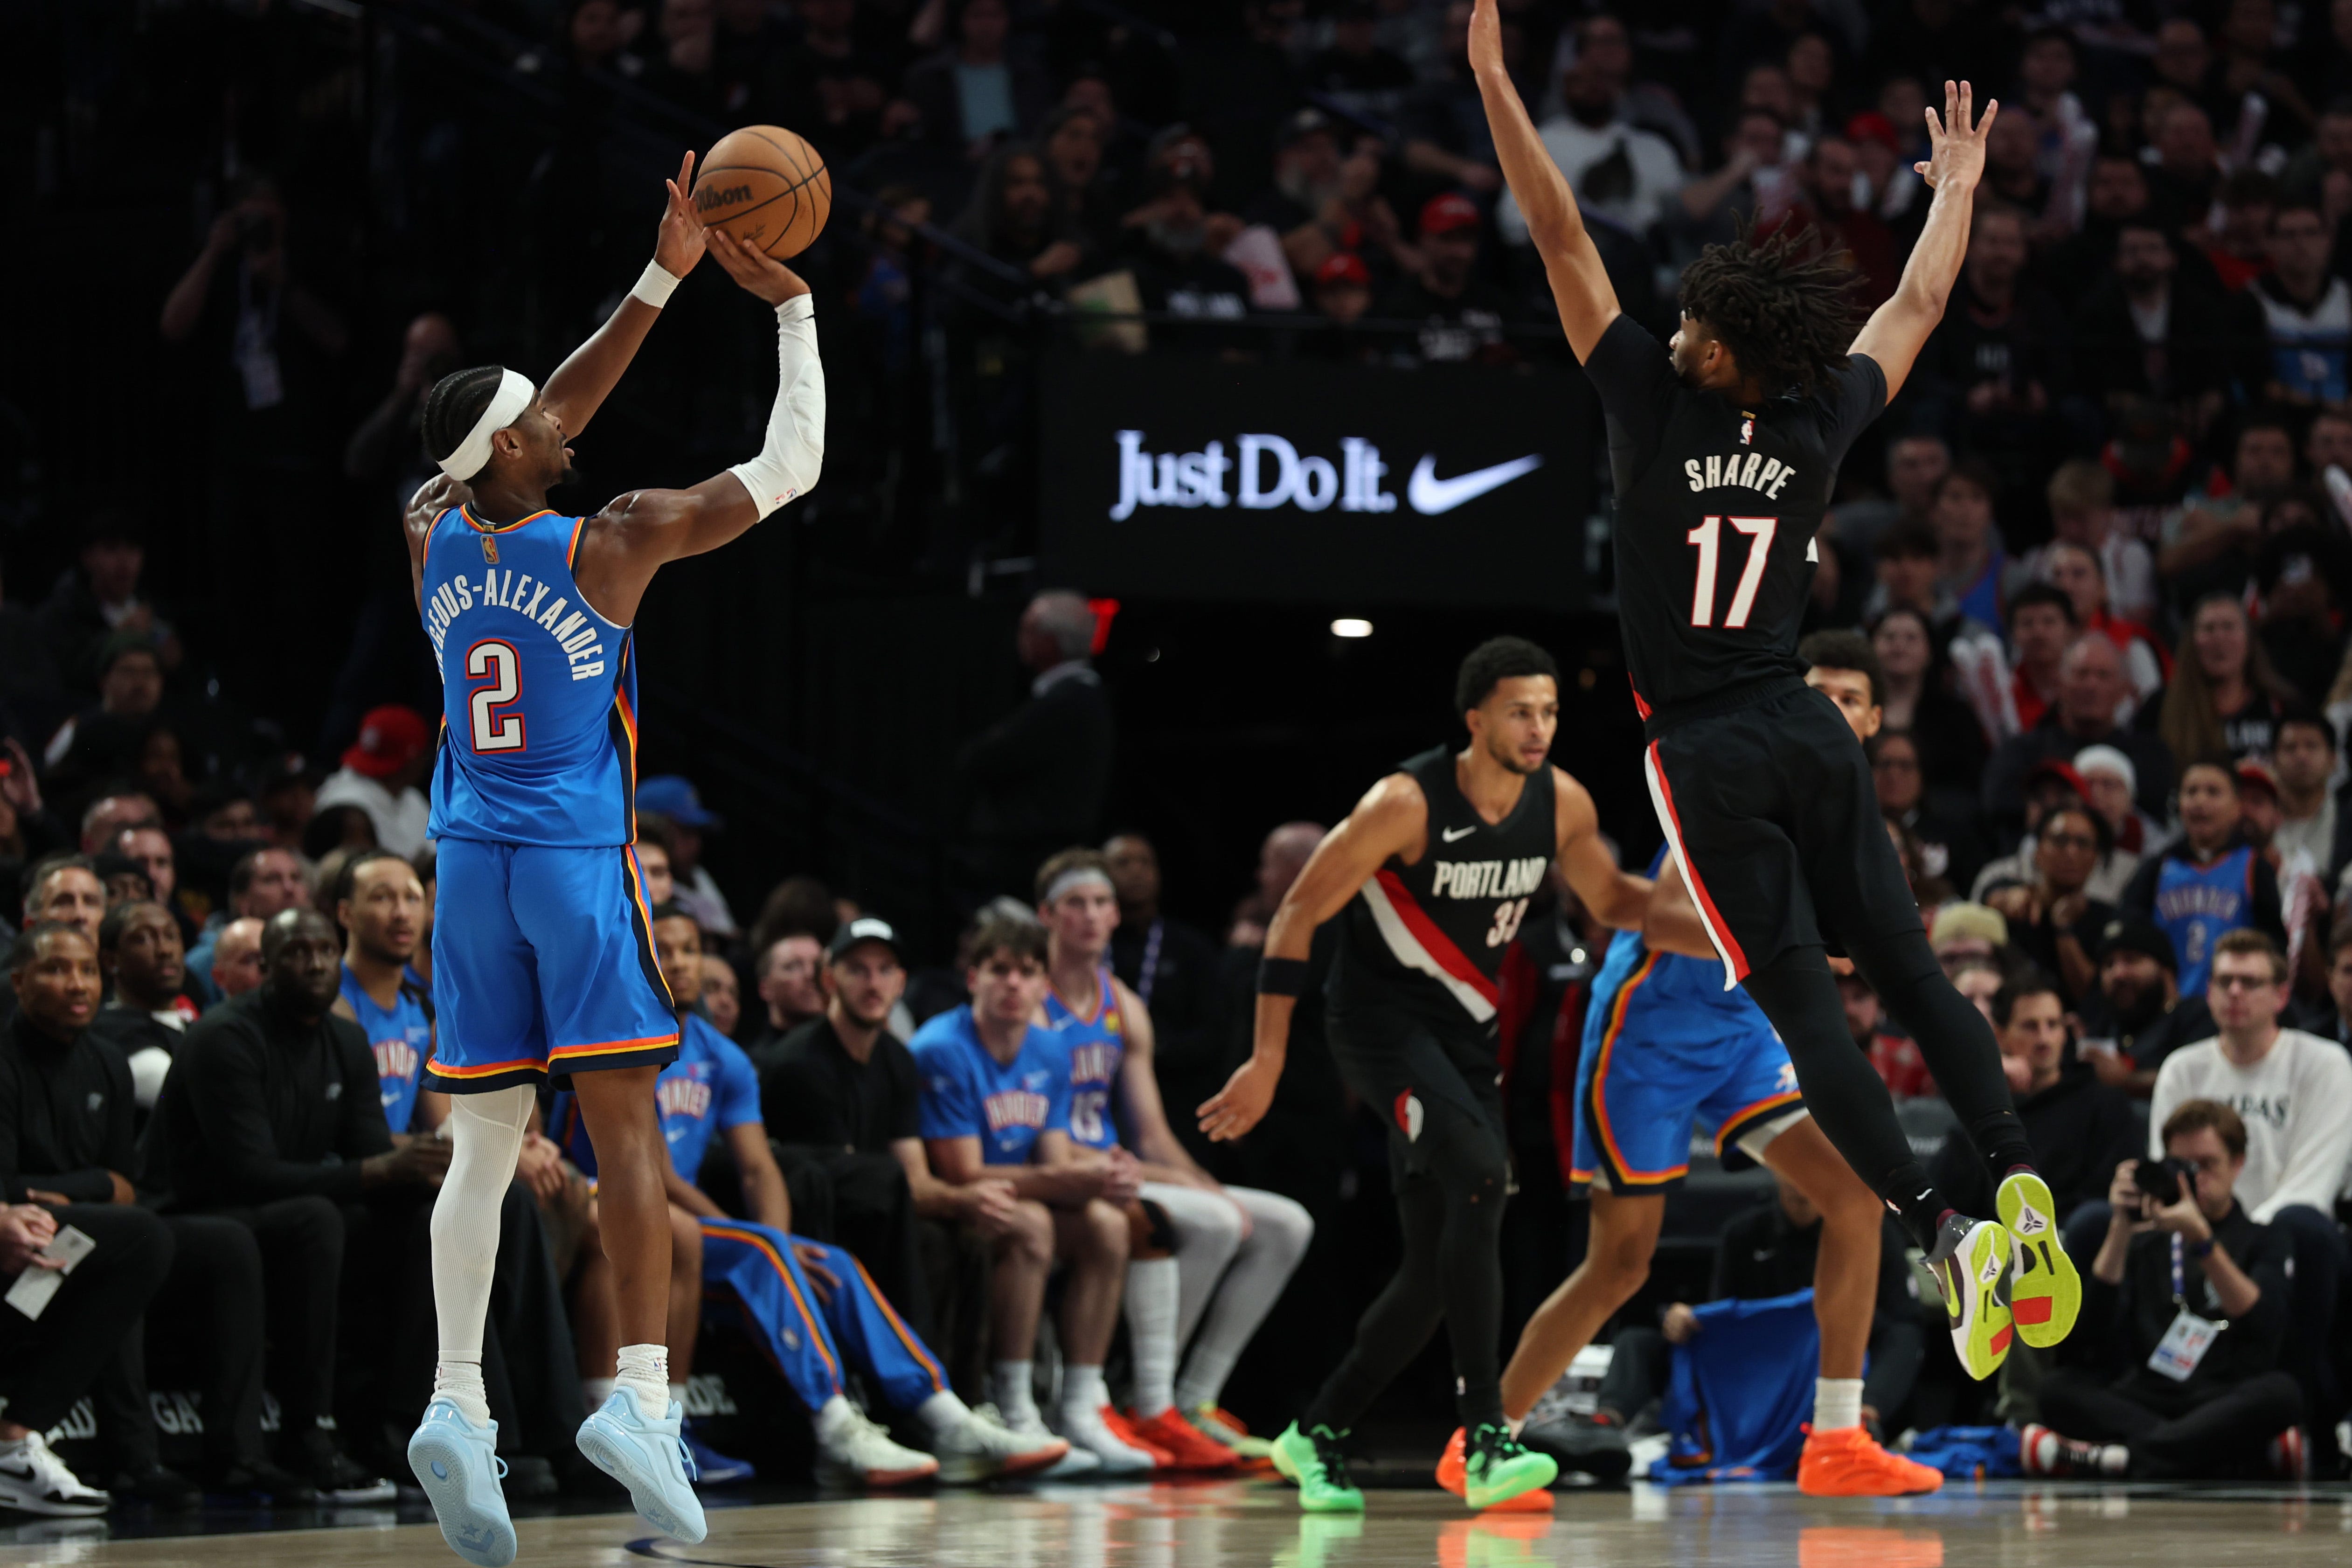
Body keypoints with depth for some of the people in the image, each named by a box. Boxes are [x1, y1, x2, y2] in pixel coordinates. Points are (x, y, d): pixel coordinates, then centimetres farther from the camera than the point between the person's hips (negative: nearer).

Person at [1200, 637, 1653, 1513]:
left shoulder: (1561, 804, -2)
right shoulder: (1408, 805, -20)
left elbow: (1611, 902, 16)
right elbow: (1298, 917, -15)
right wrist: (1268, 1061, -17)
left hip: (1464, 1033, 7)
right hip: (1380, 1013, -7)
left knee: (1442, 1266, 5)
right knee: (1479, 1173, -30)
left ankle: (1317, 1436, 24)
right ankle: (1485, 1443, -32)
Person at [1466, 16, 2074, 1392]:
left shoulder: (1656, 403, -11)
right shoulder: (1823, 421, 1)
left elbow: (1563, 236, -10)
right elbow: (1920, 304, 19)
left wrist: (1493, 77, -7)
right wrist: (1957, 182, 34)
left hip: (1707, 751, -4)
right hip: (1811, 732, 4)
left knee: (1800, 996, -7)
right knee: (1907, 967, 6)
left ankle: (1940, 1229, -18)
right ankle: (2017, 1174, -10)